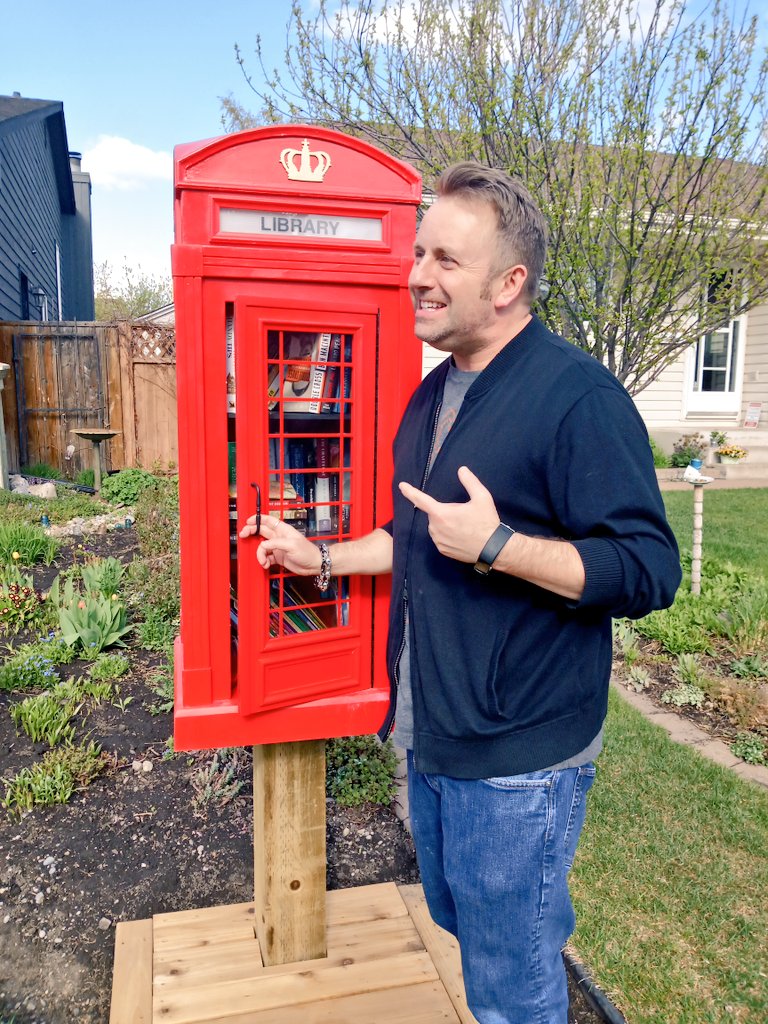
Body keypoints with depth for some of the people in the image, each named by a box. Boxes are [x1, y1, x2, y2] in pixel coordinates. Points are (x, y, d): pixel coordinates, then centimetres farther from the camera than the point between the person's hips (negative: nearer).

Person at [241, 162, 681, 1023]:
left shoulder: (579, 397, -20)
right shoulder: (433, 394, 8)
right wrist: (321, 558, 10)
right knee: (454, 929, 29)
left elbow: (649, 572, -22)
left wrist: (495, 546, -29)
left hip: (517, 758, -8)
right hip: (431, 737, 9)